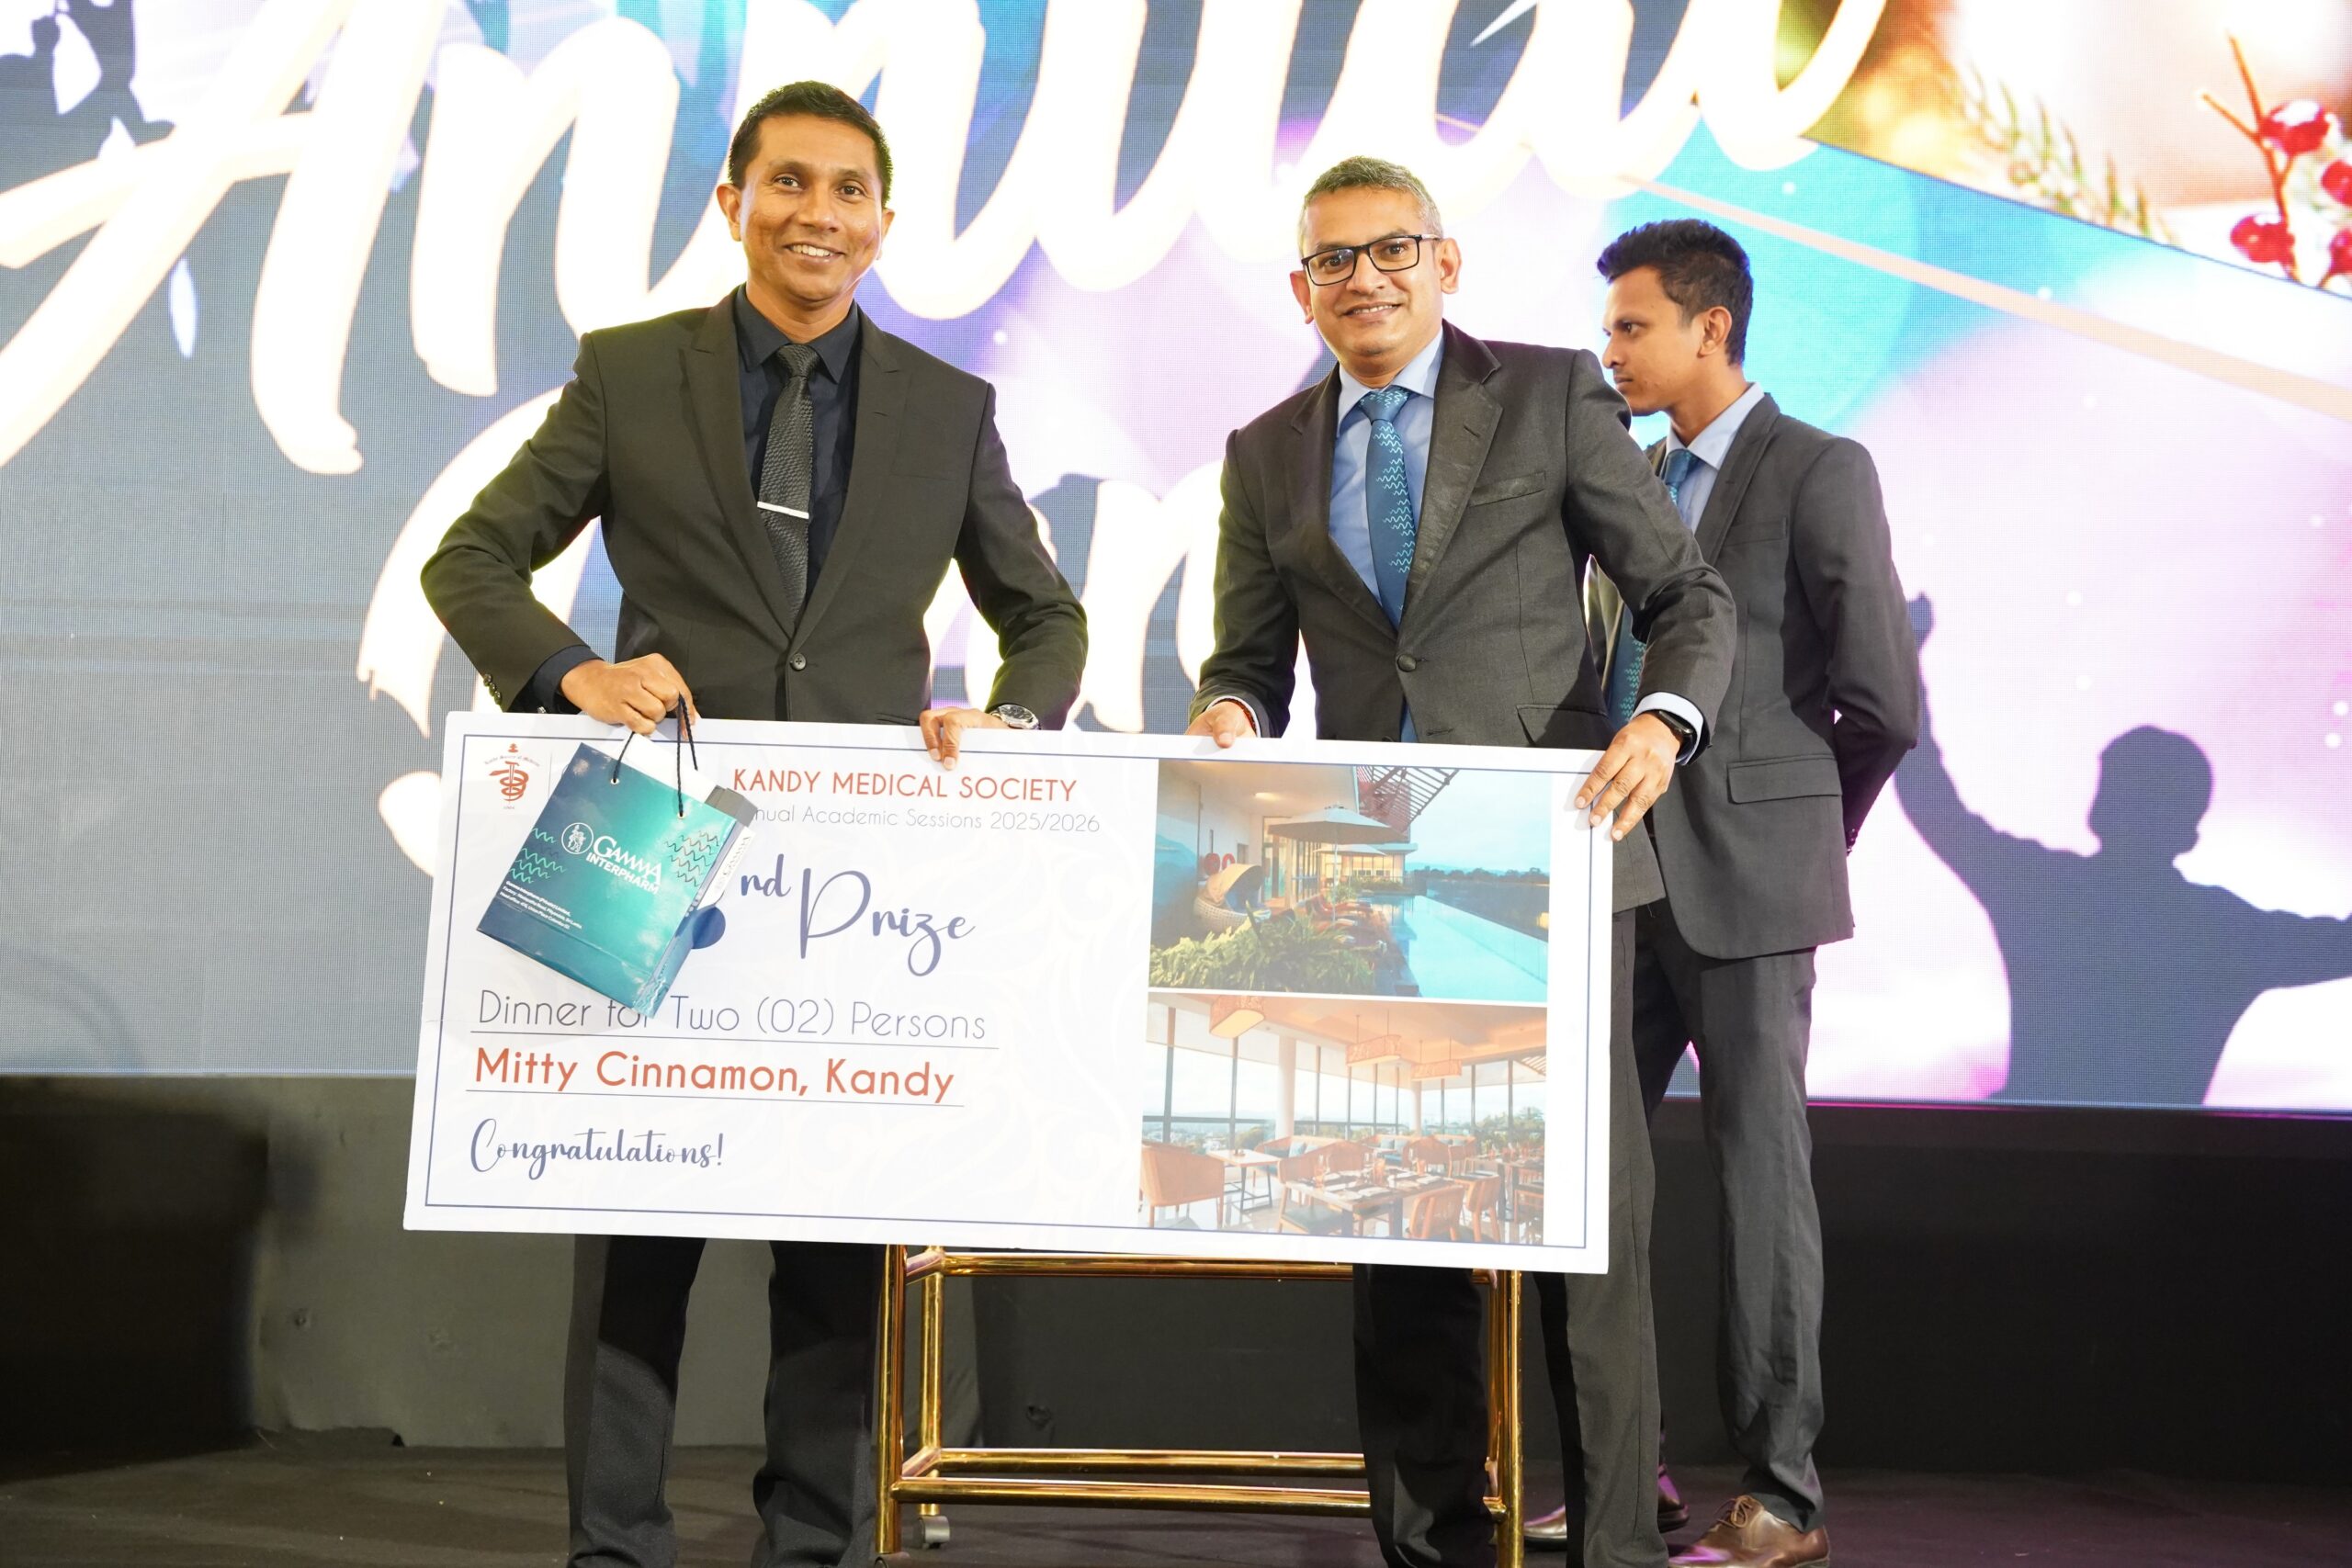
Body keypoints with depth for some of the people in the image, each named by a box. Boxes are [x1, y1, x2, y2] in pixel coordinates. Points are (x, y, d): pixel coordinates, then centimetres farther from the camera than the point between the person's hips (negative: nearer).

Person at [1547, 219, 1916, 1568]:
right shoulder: (1635, 478, 16)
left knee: (1760, 1171, -1)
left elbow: (1886, 706, -8)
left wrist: (1793, 835, 4)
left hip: (1741, 890, -7)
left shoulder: (1819, 474, -6)